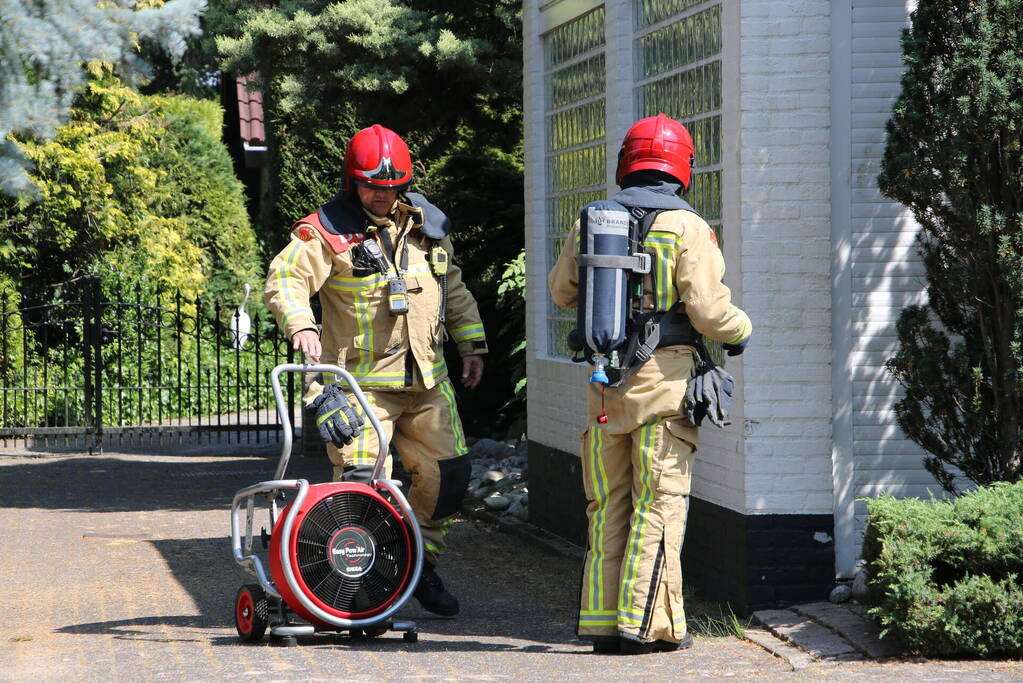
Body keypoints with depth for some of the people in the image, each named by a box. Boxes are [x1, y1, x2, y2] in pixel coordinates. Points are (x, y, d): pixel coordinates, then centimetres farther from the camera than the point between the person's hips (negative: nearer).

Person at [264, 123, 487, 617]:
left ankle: (421, 567, 24)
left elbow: (453, 287, 24)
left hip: (427, 378, 5)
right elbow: (284, 278, -16)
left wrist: (471, 342, 22)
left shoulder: (426, 224, 11)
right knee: (359, 479, -12)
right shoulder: (328, 229, -7)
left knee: (447, 473, 5)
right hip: (360, 380, -5)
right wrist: (301, 326, -33)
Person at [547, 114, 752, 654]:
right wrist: (739, 330, 7)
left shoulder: (590, 222, 5)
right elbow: (709, 310, -14)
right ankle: (643, 623, -3)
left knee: (608, 503, 12)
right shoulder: (687, 228, -9)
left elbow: (561, 292, 20)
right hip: (665, 375, -4)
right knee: (659, 503, 0)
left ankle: (602, 619, 12)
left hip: (604, 379, 4)